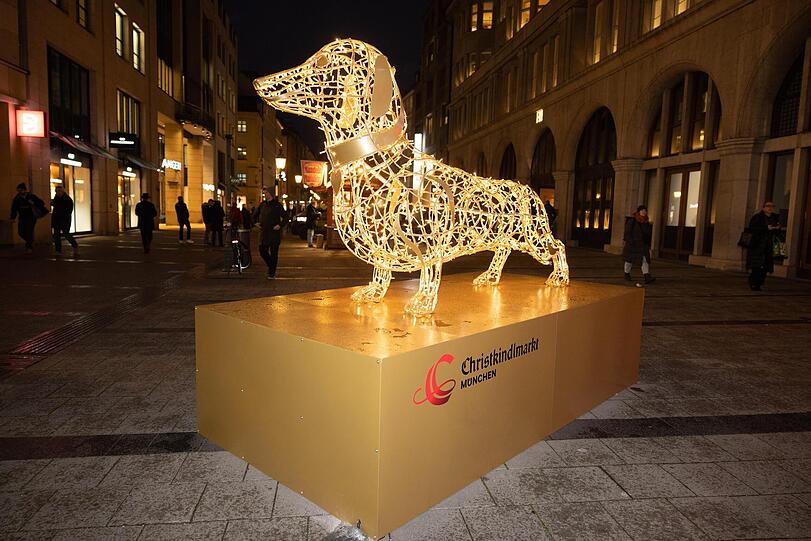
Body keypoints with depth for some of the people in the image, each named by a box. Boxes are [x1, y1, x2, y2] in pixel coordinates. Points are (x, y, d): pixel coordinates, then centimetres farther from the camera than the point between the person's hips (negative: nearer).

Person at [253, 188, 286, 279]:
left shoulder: (277, 205, -6)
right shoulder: (262, 205, 10)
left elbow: (285, 217, -8)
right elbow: (255, 214, 25)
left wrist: (280, 225, -20)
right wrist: (256, 222, 10)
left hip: (274, 232, -5)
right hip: (264, 232, 5)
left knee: (273, 253, 0)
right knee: (262, 251, 4)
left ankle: (272, 273, 8)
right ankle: (270, 266, 28)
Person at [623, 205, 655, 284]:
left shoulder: (647, 222, 9)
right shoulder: (632, 221, -8)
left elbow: (649, 234, 16)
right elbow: (627, 232, -11)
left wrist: (649, 245, 14)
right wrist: (630, 242, -19)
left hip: (643, 245, 5)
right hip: (632, 245, -4)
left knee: (645, 260, -8)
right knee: (629, 260, 8)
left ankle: (647, 277, -17)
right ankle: (627, 274, 27)